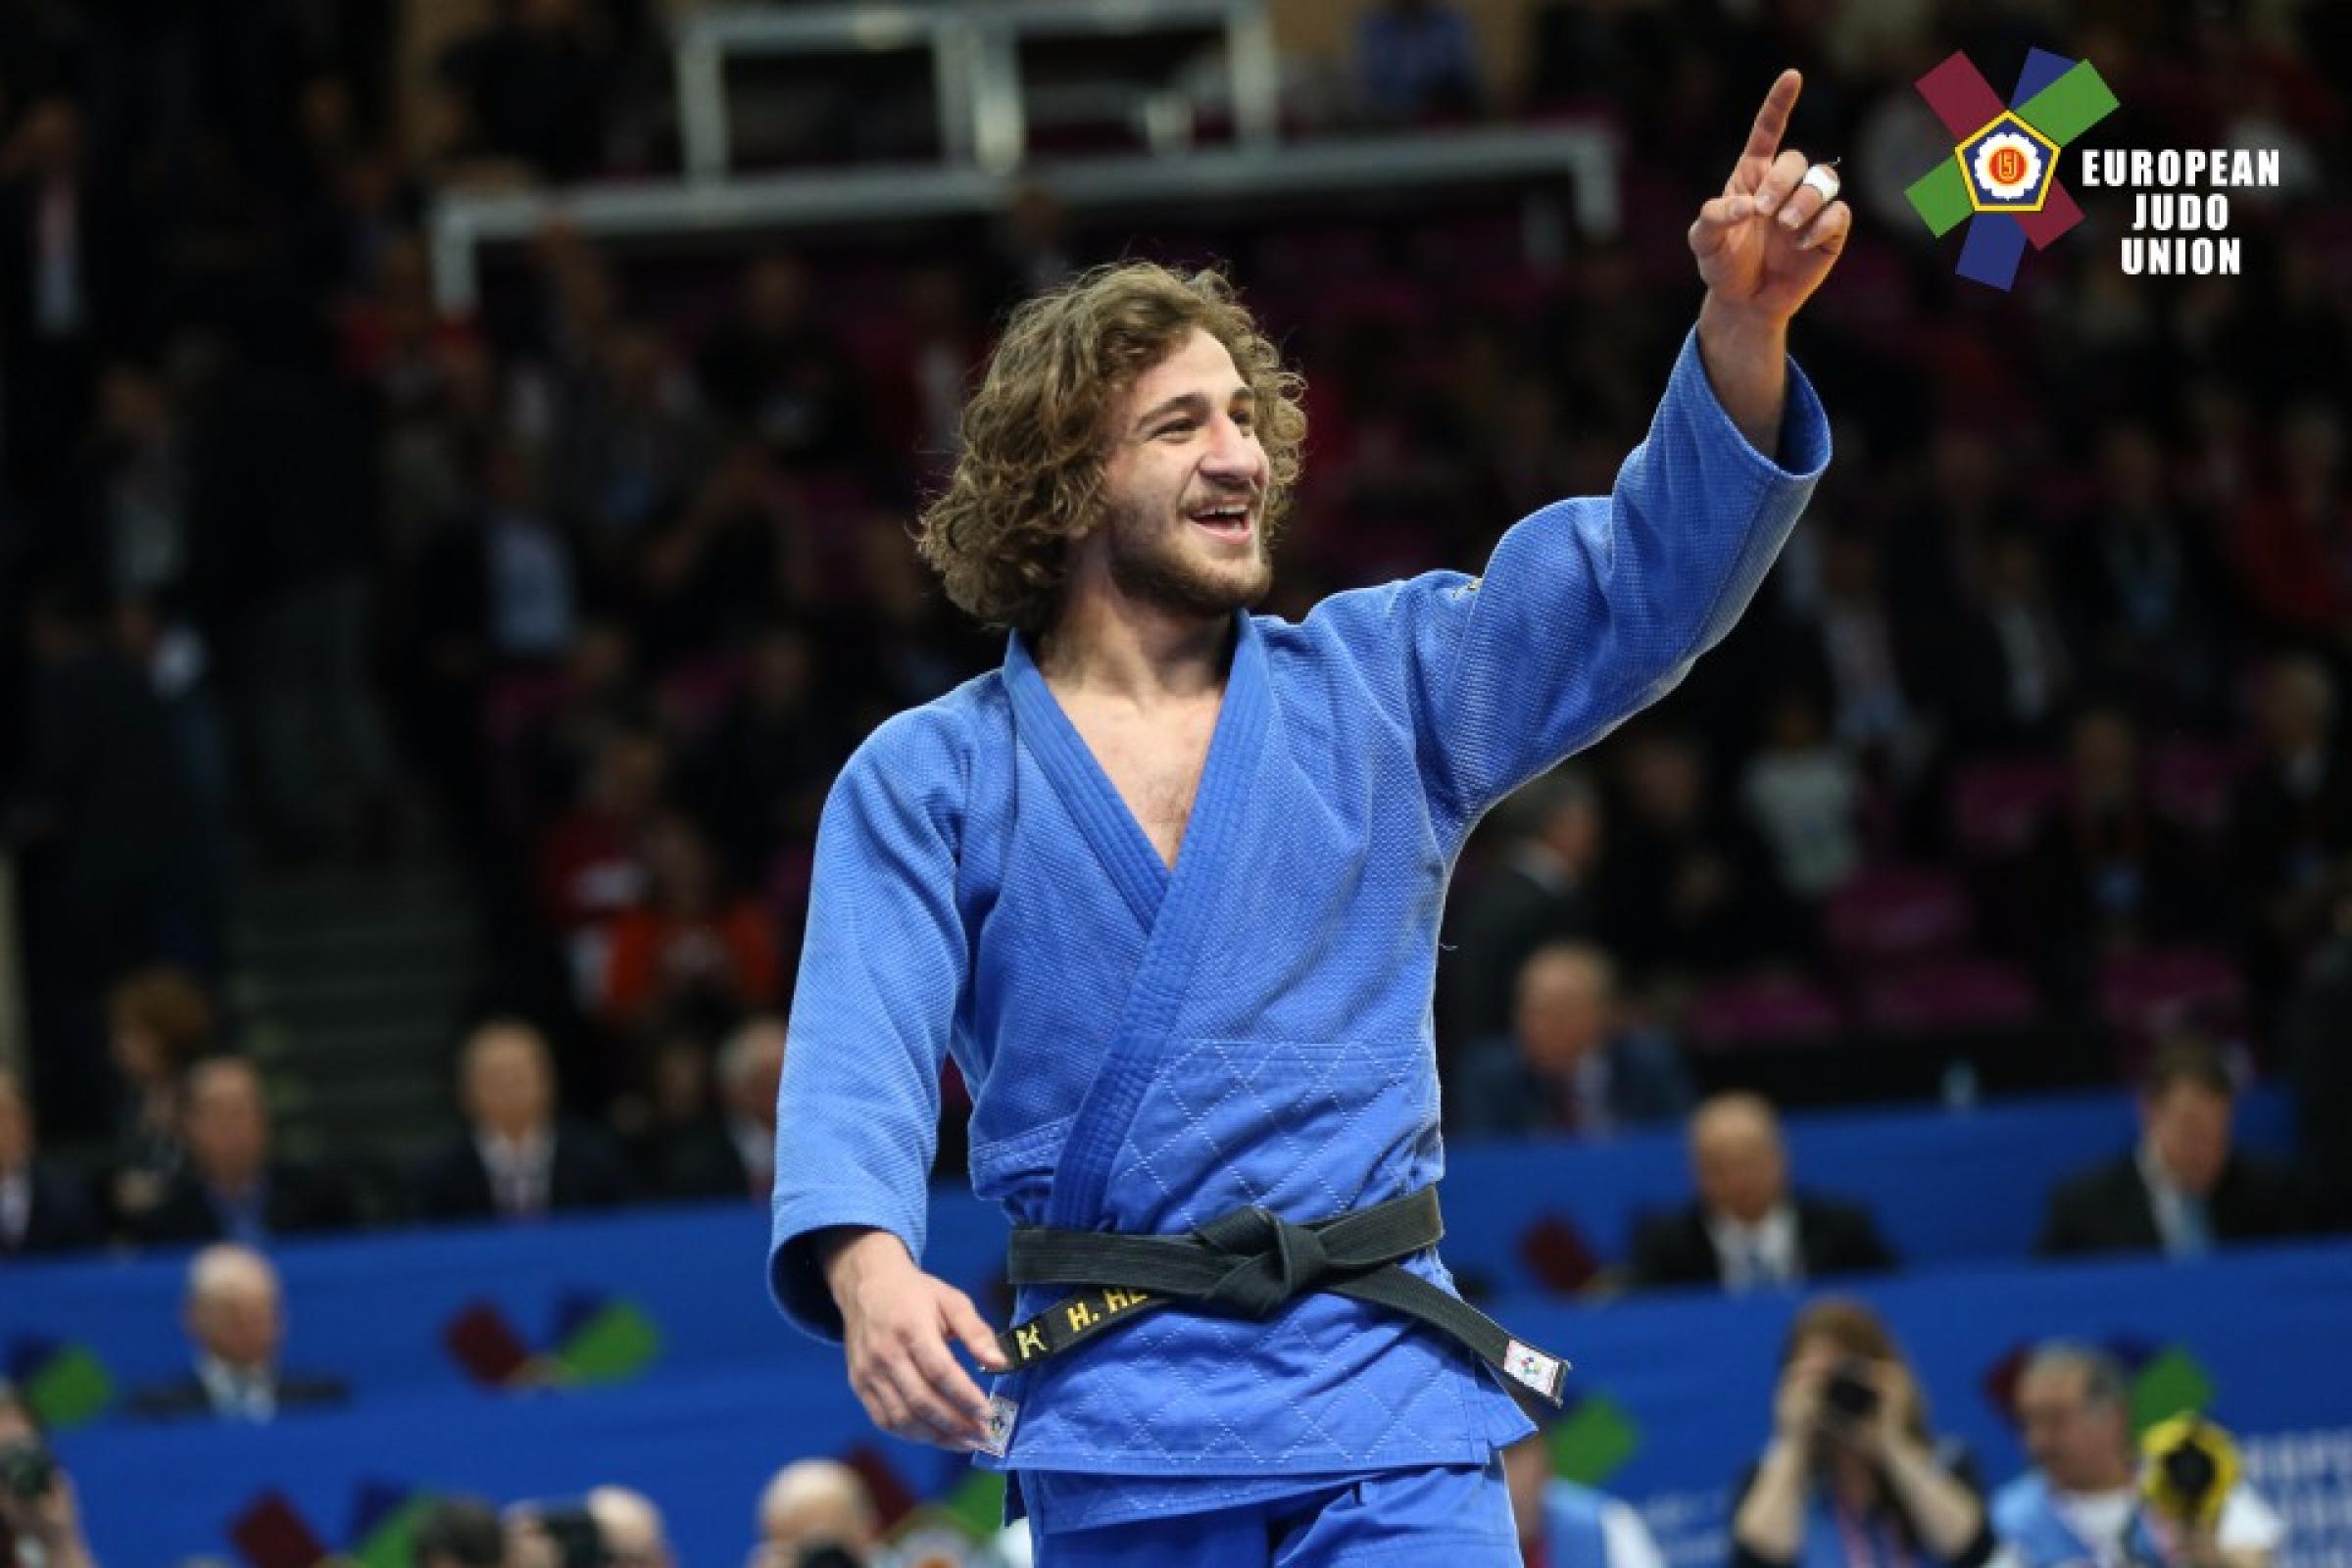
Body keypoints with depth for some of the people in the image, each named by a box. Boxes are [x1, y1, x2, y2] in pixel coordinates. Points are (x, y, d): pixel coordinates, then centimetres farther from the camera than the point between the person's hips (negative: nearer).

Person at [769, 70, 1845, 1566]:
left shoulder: (1380, 685, 11)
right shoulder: (932, 780, 4)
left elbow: (1646, 575, 3)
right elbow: (860, 1051, -7)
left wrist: (1745, 329, -15)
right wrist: (867, 1261, -28)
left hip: (1384, 1387, 1)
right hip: (1118, 1421, -1)